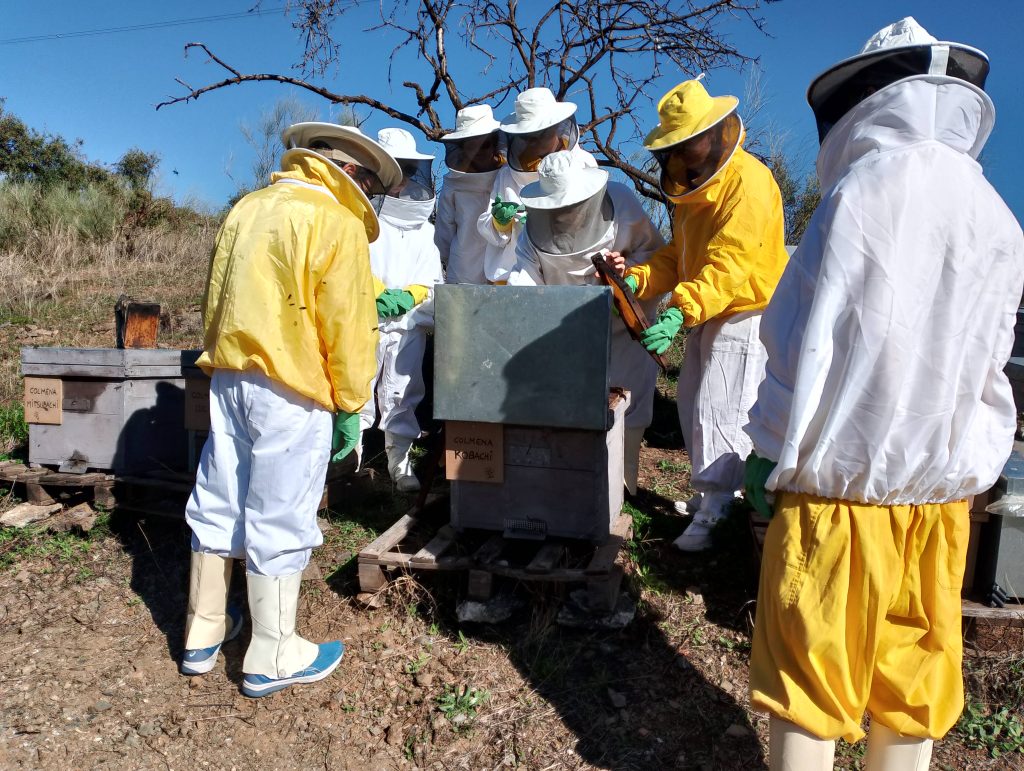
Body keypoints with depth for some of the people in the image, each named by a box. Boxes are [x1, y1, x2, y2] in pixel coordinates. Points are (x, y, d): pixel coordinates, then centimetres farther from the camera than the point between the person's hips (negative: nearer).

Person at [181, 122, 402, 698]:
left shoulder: (248, 208, 13)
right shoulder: (337, 224, -9)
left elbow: (215, 299, 15)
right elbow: (347, 325, -13)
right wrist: (350, 405, -5)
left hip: (229, 380, 8)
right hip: (290, 394, -7)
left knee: (218, 508, 15)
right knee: (279, 523, 2)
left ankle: (203, 635, 31)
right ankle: (272, 660, 16)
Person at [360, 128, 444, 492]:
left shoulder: (425, 230, 15)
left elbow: (433, 281, 9)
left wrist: (407, 297, -9)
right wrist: (378, 295, -19)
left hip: (409, 325, 3)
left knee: (402, 397, 6)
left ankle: (401, 465, 14)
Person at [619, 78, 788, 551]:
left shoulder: (748, 180, -18)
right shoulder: (690, 184, 12)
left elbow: (731, 263, -29)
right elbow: (678, 255, 12)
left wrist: (682, 311, -40)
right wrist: (638, 279, -6)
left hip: (744, 312, -9)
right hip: (708, 315, 9)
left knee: (720, 413, -9)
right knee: (692, 403, 15)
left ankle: (715, 513, 2)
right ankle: (712, 489, 31)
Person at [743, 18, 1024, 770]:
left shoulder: (862, 191, -11)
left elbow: (808, 345, -13)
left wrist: (774, 457, -5)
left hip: (837, 482, -5)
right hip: (941, 492, 6)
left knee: (809, 680, 7)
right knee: (911, 680, 18)